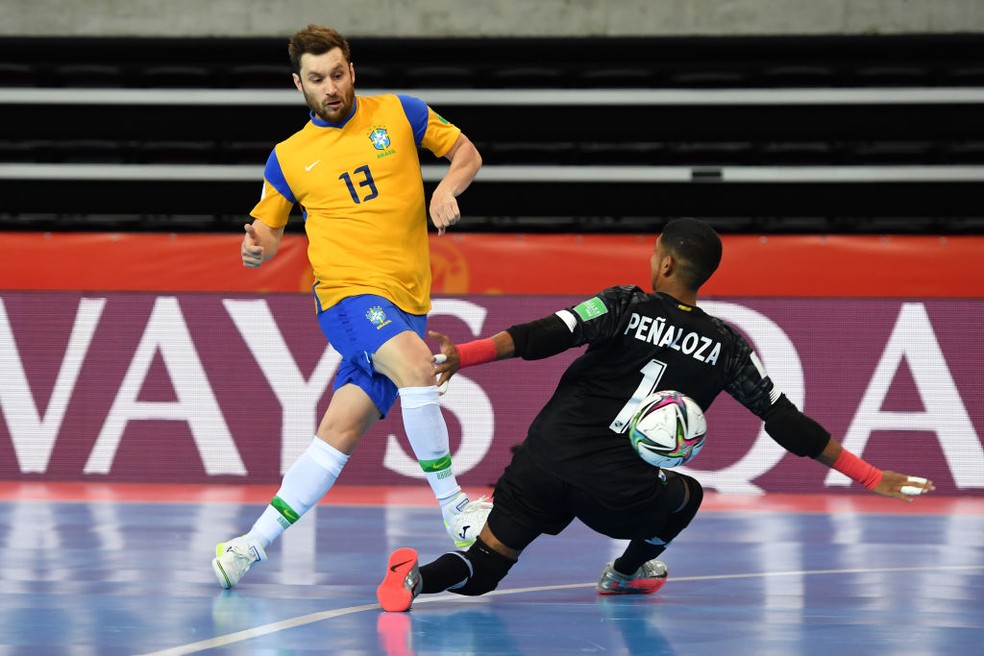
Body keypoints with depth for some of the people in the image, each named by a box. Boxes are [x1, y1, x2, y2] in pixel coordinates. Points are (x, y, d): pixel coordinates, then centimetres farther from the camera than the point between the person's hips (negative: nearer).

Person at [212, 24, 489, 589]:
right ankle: (453, 506, -21)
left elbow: (467, 153, 16)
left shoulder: (400, 114, 8)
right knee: (415, 361, -32)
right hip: (347, 294, -2)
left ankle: (254, 545, 4)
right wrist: (257, 248, -7)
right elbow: (269, 228, 18)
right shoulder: (288, 158, 9)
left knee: (340, 433, -5)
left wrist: (447, 190, -5)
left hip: (407, 303, 2)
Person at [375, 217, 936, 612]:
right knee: (687, 494, 31)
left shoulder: (626, 304, 4)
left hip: (546, 456, 0)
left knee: (483, 568, 8)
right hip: (619, 490, 0)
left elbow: (543, 337, -11)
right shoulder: (727, 347, 7)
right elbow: (786, 423, 7)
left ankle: (418, 579, -21)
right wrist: (873, 479, 13)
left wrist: (462, 355, -19)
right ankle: (628, 572, 43)